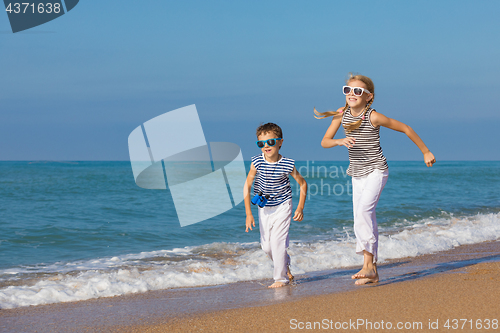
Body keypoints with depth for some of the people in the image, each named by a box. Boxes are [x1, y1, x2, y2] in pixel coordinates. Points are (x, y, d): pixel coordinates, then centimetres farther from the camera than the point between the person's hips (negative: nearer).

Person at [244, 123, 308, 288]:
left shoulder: (288, 164, -18)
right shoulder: (257, 162, -15)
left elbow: (302, 183, -2)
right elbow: (247, 186, -7)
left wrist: (300, 207, -7)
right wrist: (248, 213, -10)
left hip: (282, 206, -3)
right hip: (264, 208, 3)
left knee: (277, 241, -11)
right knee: (266, 246, 7)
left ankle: (281, 278, 3)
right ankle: (285, 265, 35)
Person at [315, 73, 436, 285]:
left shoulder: (373, 117, -17)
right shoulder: (341, 114, -3)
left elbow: (405, 129, -7)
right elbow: (324, 142, -2)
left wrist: (425, 152, 0)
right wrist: (340, 141, -24)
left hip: (376, 170, -6)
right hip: (357, 173, 6)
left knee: (364, 210, -26)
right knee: (364, 219, 7)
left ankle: (368, 263, -26)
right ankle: (372, 272, 13)